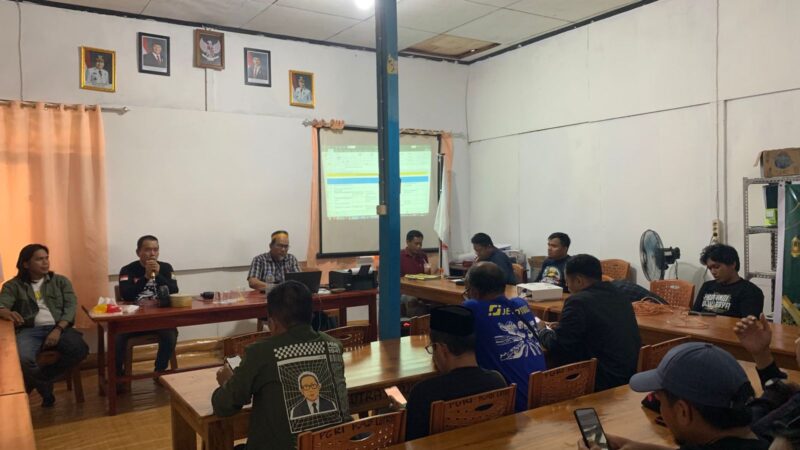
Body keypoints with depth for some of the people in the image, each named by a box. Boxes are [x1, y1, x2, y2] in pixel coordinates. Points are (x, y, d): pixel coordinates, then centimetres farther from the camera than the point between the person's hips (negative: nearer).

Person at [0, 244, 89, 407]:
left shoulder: (61, 281, 15)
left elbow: (71, 307, 4)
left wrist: (58, 329, -13)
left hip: (59, 328, 2)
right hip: (29, 330, -1)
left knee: (80, 350, -29)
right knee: (23, 359, -36)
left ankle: (36, 379, -7)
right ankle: (45, 387, -4)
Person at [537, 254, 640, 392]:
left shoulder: (578, 301, -15)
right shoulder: (619, 296, 10)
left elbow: (557, 347, -12)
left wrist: (542, 331, 7)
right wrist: (560, 326, 21)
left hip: (604, 381, -8)